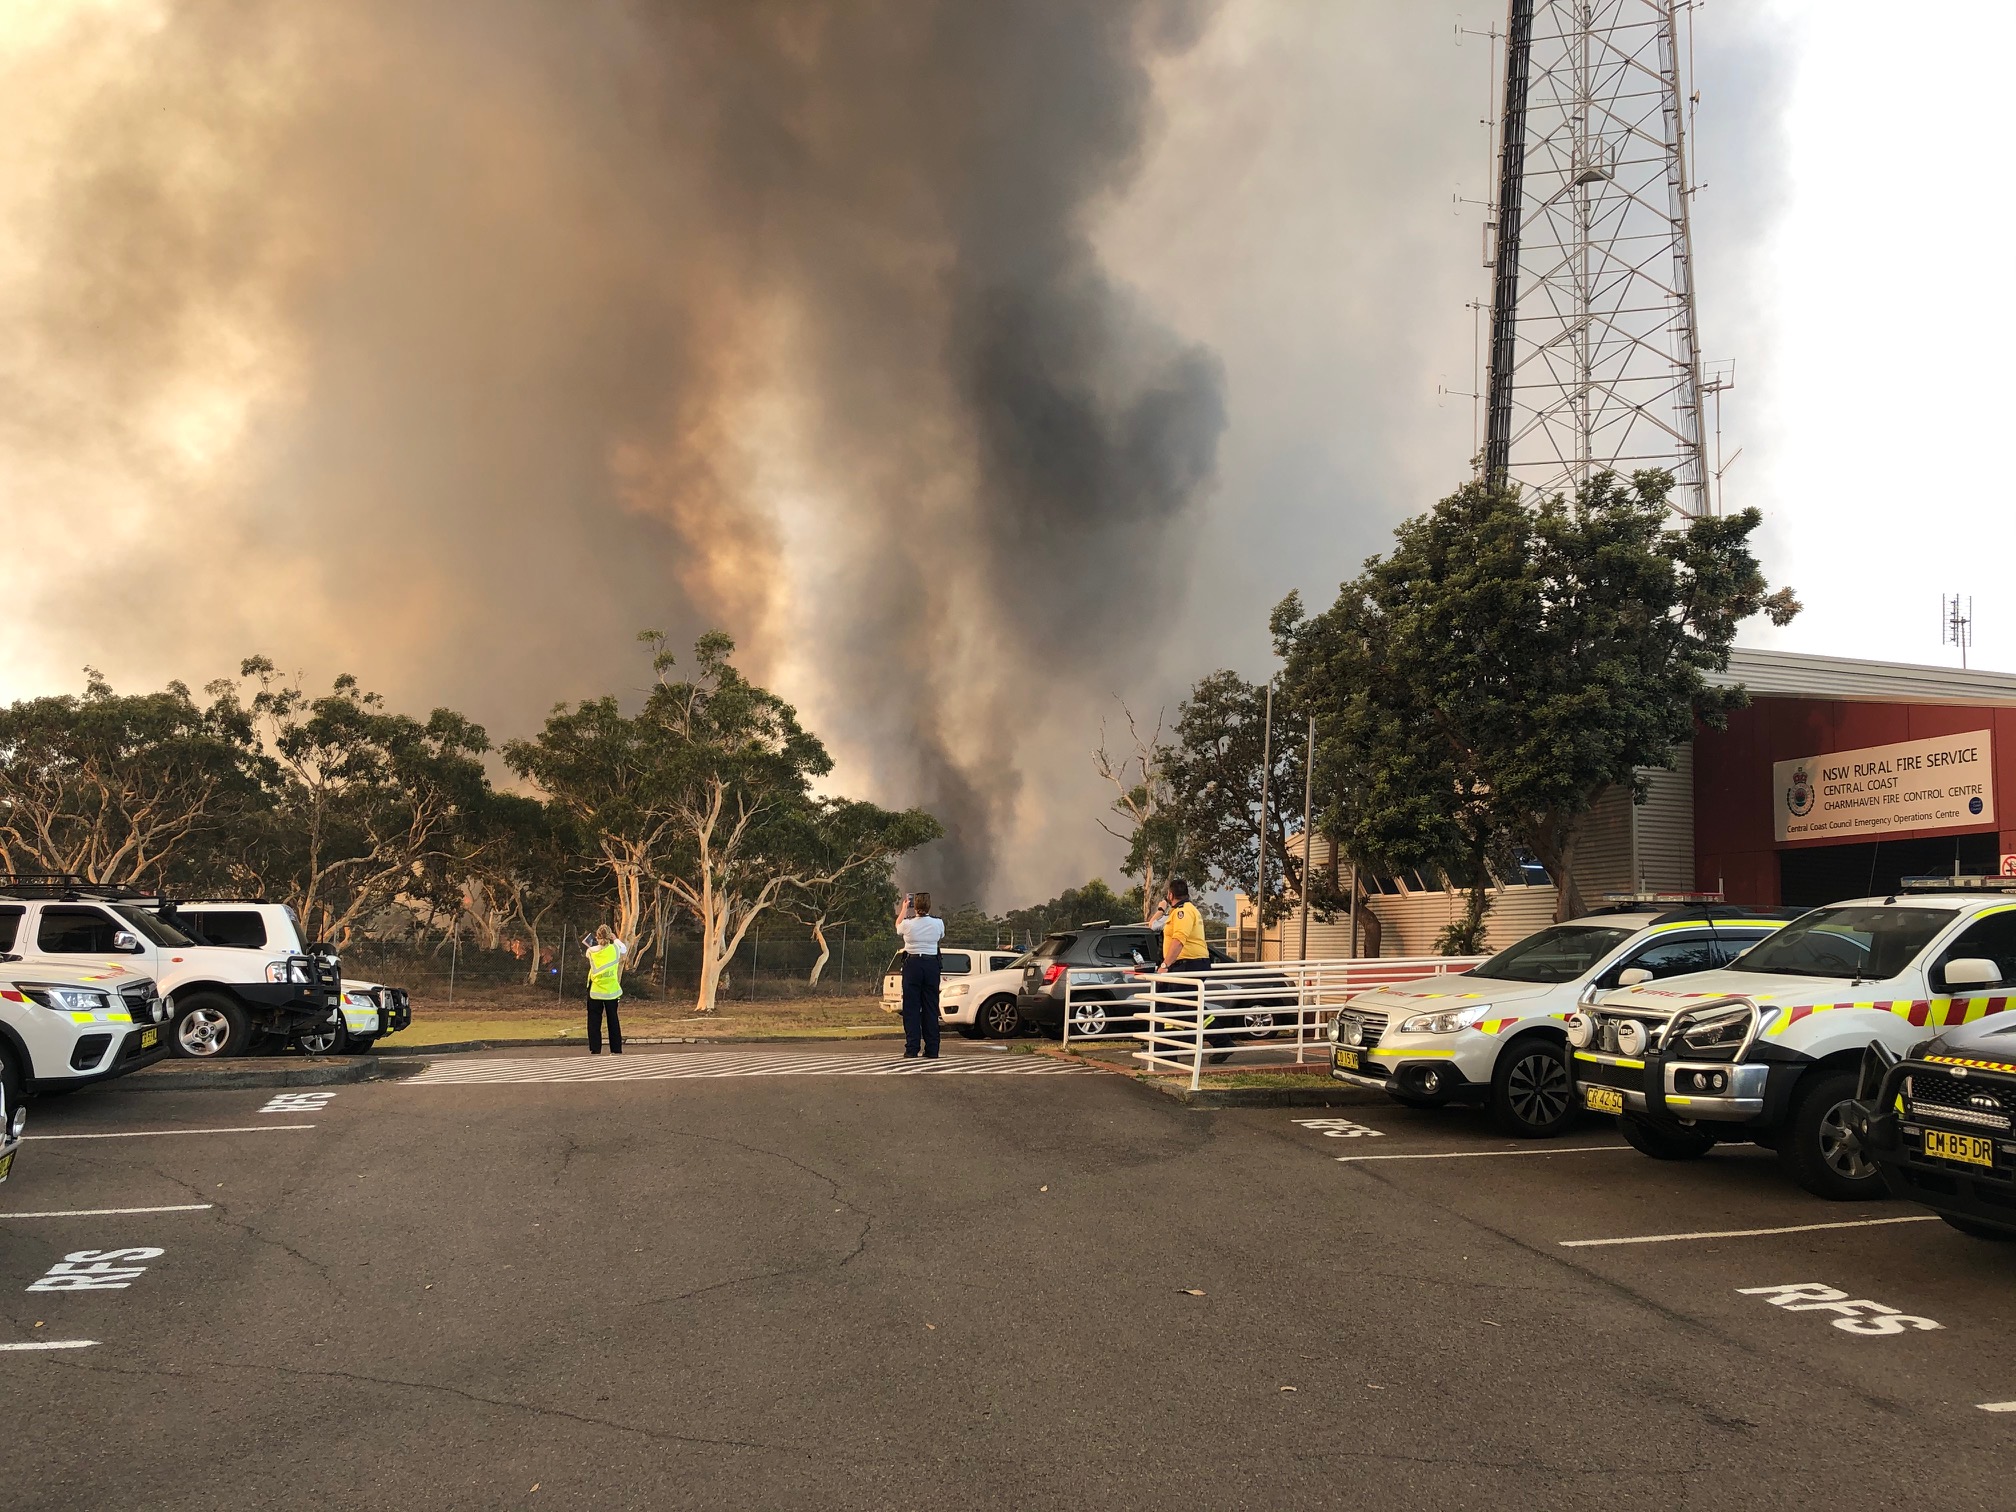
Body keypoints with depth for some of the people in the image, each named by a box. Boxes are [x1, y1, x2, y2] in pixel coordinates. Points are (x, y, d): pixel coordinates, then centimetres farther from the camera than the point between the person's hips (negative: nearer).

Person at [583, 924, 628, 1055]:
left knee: (594, 1022, 6)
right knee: (613, 1021, 11)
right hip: (611, 991, 1)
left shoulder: (591, 951, -7)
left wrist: (596, 944, 28)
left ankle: (595, 1050, 3)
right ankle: (616, 1050, 12)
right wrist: (615, 939, 28)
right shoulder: (615, 949, -6)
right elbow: (624, 949, 16)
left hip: (595, 991, -1)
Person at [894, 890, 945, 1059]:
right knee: (930, 1007, 7)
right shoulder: (938, 923, -3)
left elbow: (897, 925, 18)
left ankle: (912, 1050, -1)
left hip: (912, 964, -2)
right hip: (931, 964, 2)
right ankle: (931, 1050, 6)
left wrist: (904, 908, 35)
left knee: (911, 1007, 3)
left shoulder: (908, 924, -8)